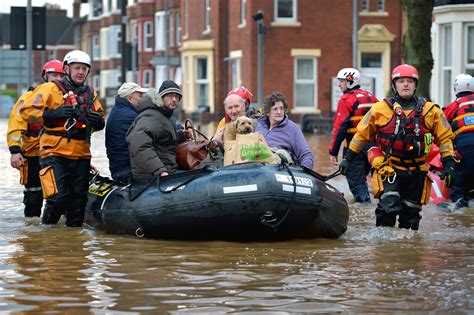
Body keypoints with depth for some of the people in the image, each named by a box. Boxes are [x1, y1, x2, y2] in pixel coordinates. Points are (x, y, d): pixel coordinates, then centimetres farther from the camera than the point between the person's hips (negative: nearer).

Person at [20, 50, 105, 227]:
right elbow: (27, 111, -5)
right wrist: (52, 114, -17)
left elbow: (99, 123, 28)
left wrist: (98, 121, 3)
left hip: (81, 155, 6)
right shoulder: (51, 89, 0)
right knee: (58, 197, -16)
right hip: (55, 153, -6)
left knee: (79, 198, 8)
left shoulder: (90, 94, 18)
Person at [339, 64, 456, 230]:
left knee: (411, 213, 9)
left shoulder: (430, 111, 5)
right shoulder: (381, 109, 1)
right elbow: (362, 133, 10)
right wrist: (348, 158, 9)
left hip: (416, 172, 2)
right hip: (389, 169, -2)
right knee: (389, 206, -22)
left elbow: (444, 137, 11)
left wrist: (449, 163, 2)